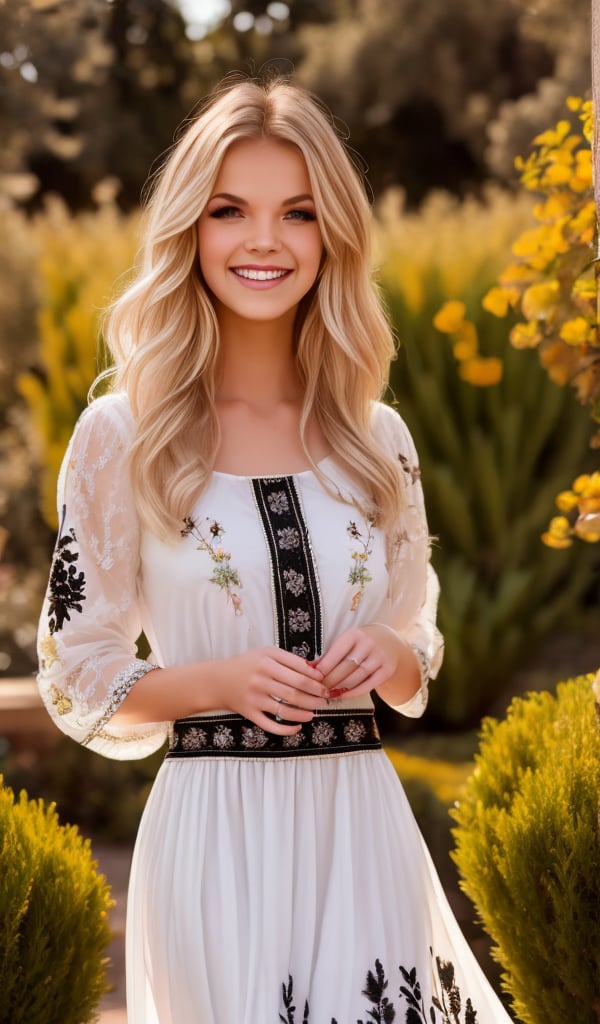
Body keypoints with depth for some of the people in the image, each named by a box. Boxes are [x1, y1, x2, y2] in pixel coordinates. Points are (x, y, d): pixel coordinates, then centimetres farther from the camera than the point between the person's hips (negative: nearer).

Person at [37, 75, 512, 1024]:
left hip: (361, 828, 3)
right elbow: (76, 676, 1)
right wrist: (218, 680, -15)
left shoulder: (377, 438, 8)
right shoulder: (122, 435, -2)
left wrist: (388, 655, -5)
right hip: (214, 832, -3)